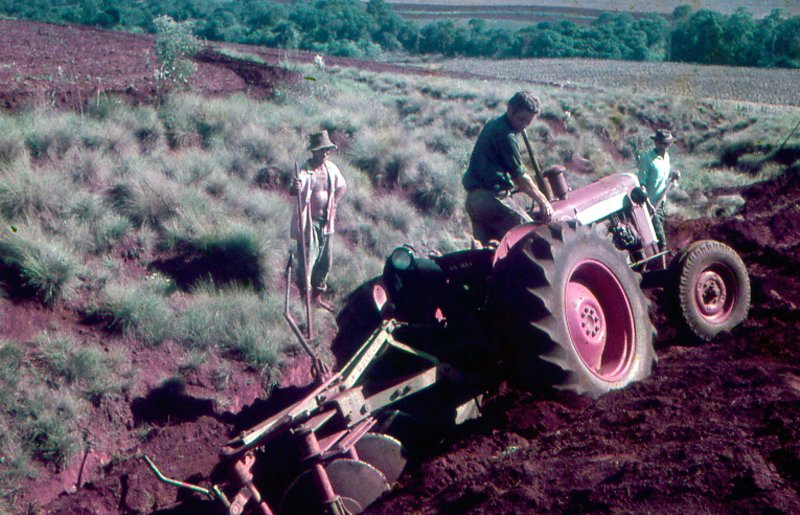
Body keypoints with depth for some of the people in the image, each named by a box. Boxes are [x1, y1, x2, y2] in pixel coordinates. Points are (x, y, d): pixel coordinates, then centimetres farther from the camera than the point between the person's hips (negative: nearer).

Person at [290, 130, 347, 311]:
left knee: (325, 261, 12)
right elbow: (294, 191, -32)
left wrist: (332, 205, 10)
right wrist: (295, 188, -55)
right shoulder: (305, 170, -16)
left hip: (326, 222, 6)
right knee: (307, 260, -6)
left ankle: (317, 296, 27)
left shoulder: (331, 167, 3)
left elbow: (341, 187, 20)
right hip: (308, 221, -6)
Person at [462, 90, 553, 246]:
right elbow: (520, 177, -11)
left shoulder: (493, 124, 16)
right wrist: (543, 200, 0)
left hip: (473, 197, 10)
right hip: (491, 197, -10)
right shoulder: (507, 135, -14)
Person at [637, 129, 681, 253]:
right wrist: (648, 204, -27)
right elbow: (641, 183, -21)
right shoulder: (647, 159, -20)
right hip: (652, 202, -8)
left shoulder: (666, 156, 5)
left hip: (661, 200, 8)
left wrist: (673, 174, -1)